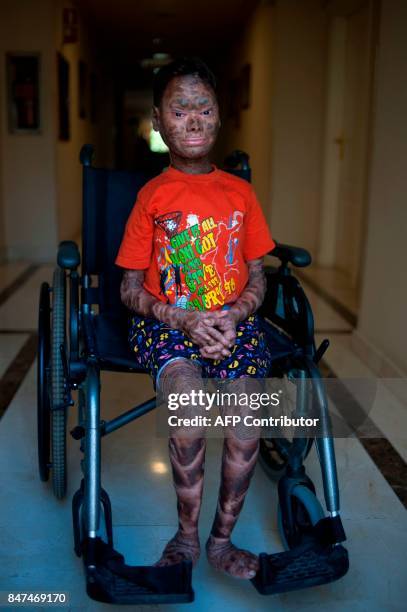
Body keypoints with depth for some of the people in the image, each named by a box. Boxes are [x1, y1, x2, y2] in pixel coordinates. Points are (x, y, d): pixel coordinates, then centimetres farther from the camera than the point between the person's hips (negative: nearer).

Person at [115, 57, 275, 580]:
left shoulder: (240, 192, 9)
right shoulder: (153, 196, 2)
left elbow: (257, 278, 10)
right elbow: (130, 289, 1)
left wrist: (232, 317, -11)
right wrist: (183, 320, -16)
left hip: (232, 320, 2)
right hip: (166, 322, -2)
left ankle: (221, 538, 3)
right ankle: (187, 535, -4)